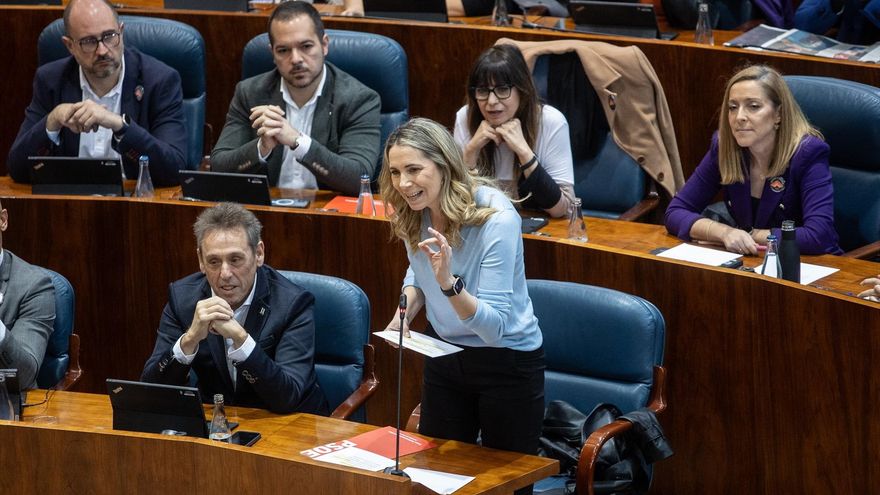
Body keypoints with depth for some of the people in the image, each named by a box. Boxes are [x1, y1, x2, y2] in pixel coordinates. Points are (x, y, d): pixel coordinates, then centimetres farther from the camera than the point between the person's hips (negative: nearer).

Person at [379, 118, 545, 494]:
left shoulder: (496, 218, -28)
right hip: (444, 353, 6)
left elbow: (495, 326, -29)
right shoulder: (413, 212, -9)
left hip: (505, 361, -6)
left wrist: (448, 283, -44)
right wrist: (404, 311, -6)